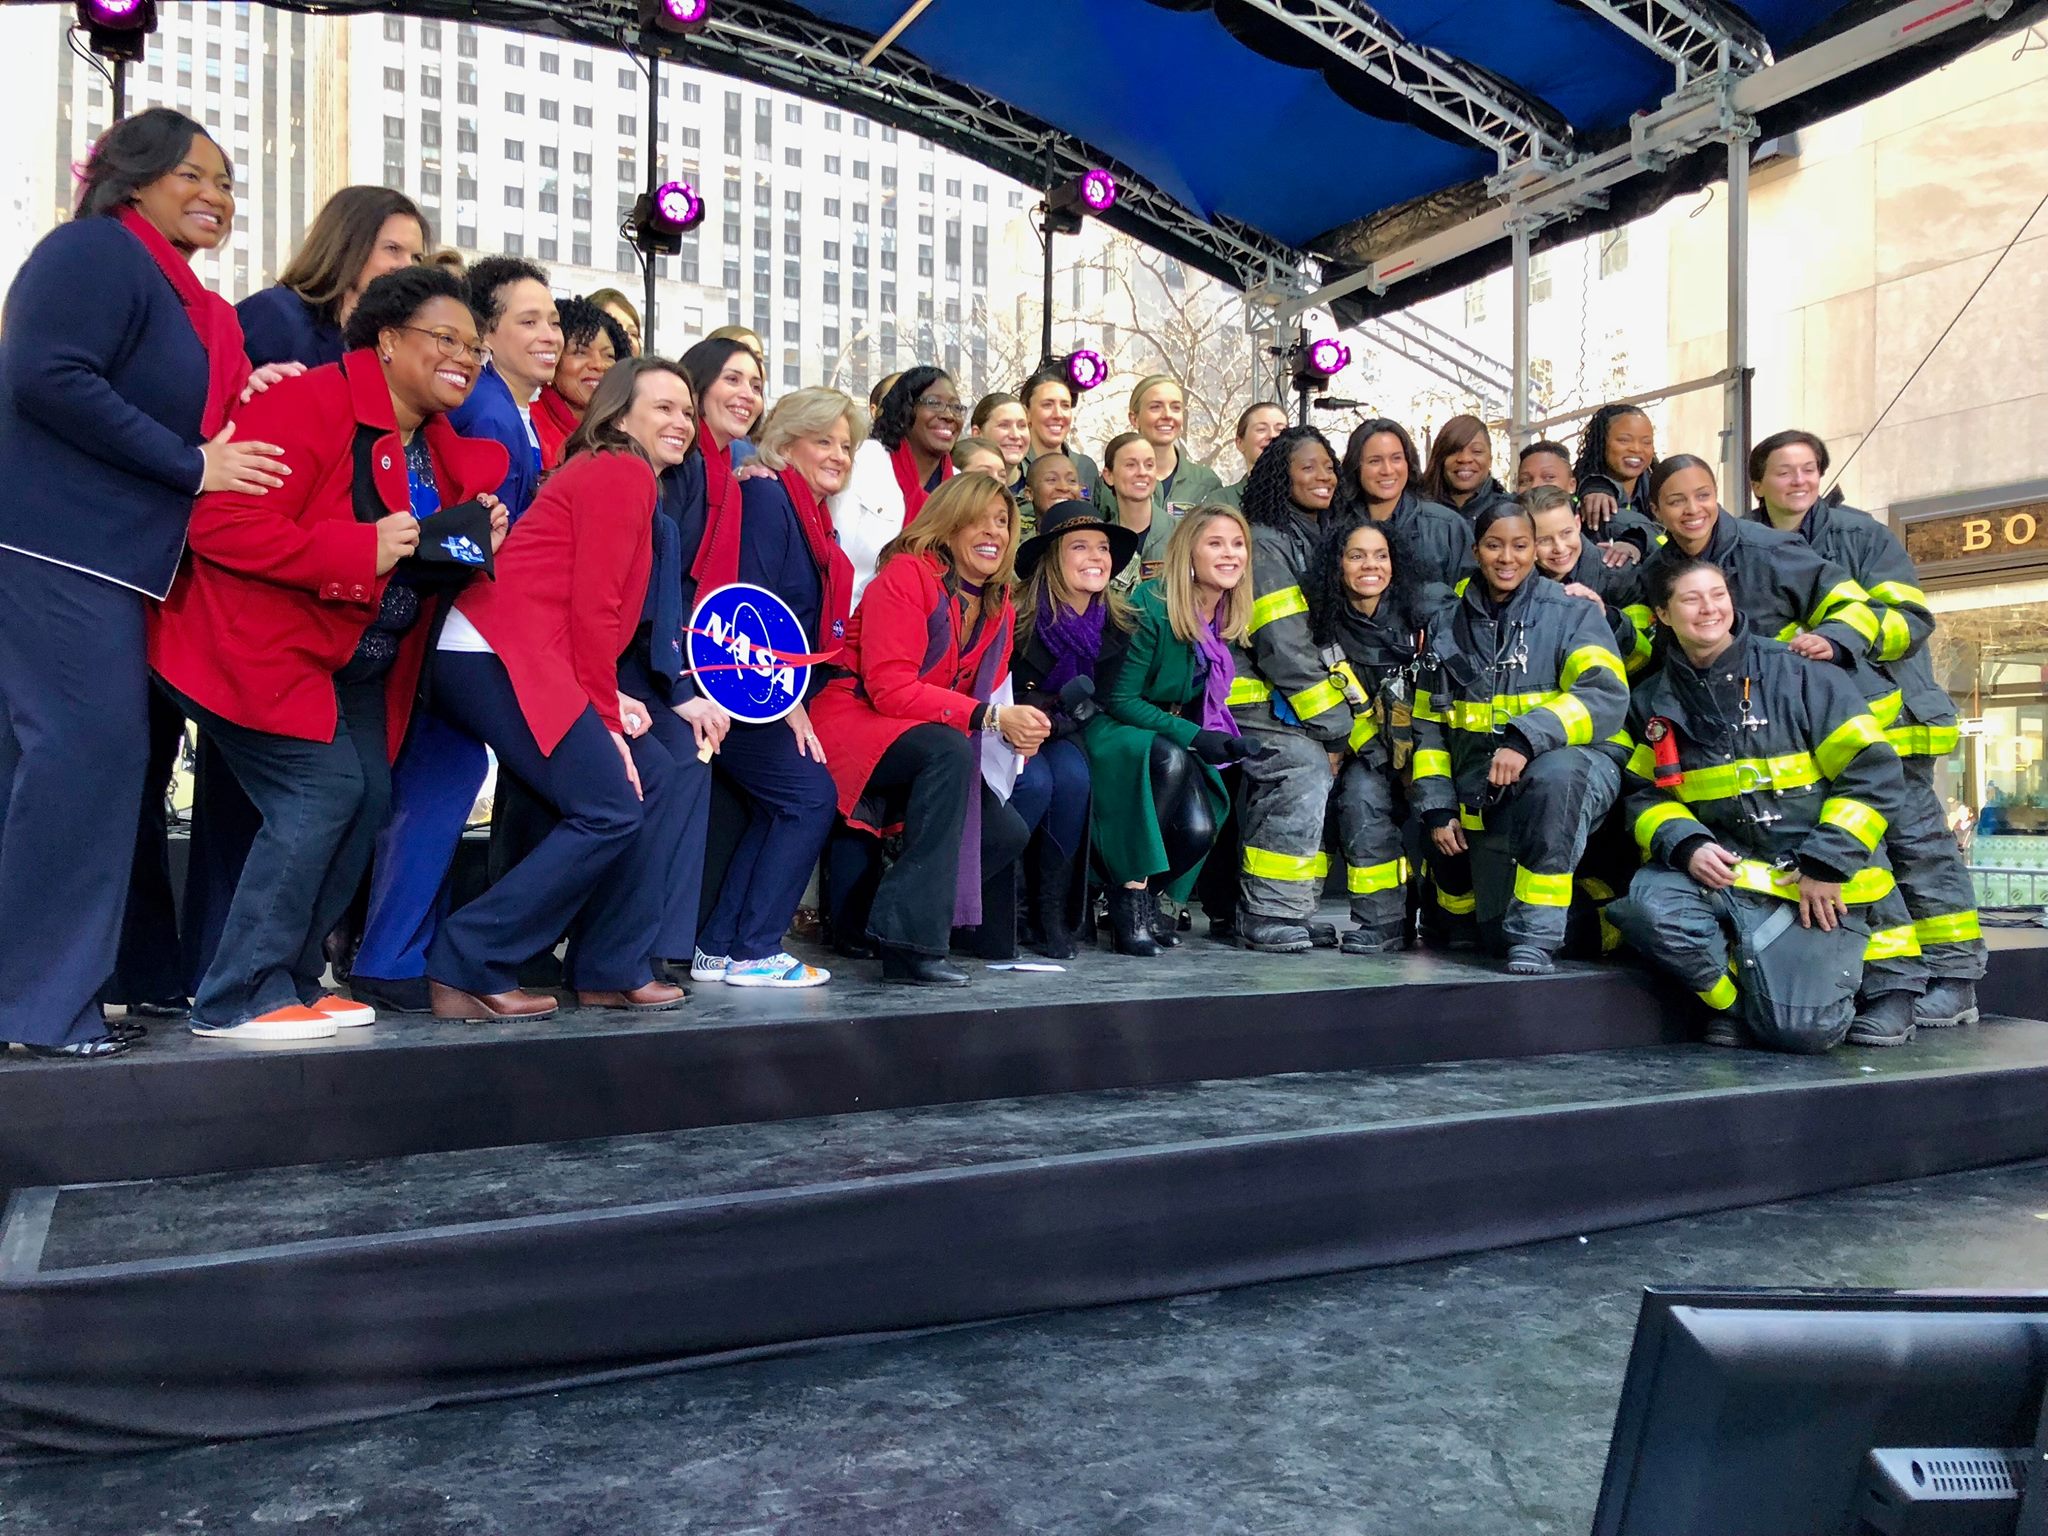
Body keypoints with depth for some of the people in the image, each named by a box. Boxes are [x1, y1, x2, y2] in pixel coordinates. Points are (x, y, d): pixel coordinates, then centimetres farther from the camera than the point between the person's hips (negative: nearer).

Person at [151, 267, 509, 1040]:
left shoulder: (442, 448, 11)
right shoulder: (310, 404, -16)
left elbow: (425, 570, 18)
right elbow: (220, 524, -24)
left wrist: (475, 543, -4)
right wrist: (362, 548, -27)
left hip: (357, 664, 9)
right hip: (265, 646, -9)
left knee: (369, 795, 2)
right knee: (321, 789, -17)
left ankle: (293, 977, 14)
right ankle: (239, 997, -7)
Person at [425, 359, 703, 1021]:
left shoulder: (621, 477, 25)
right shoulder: (621, 473, -4)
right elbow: (593, 606, -12)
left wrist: (612, 701, 2)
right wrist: (606, 713, -9)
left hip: (533, 662, 10)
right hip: (496, 658, -10)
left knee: (673, 762, 9)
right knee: (612, 809, -15)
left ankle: (611, 969, 10)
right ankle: (467, 971, -8)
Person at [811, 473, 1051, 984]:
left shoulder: (999, 607, 12)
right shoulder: (907, 574, -12)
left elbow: (980, 700, 9)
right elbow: (889, 687, -22)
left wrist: (1017, 727, -16)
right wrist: (989, 717, -27)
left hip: (919, 749, 8)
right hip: (852, 721, -8)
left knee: (1006, 833, -8)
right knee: (949, 749, -36)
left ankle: (863, 912, 7)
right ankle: (912, 942, -36)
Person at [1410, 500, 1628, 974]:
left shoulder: (1571, 613, 0)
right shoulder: (1448, 627, 12)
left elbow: (1606, 695, -16)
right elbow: (1429, 724, 16)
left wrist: (1526, 739, -30)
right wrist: (1437, 807, 6)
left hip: (1576, 765, -4)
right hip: (1490, 798, 4)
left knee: (1553, 775, -40)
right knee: (1495, 932, -2)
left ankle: (1537, 935, -28)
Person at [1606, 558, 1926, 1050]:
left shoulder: (1800, 675, -3)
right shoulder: (1653, 703, 8)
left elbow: (1874, 773, -5)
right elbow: (1644, 795, 9)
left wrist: (1826, 864, -13)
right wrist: (1686, 845, -12)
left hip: (1820, 885, -3)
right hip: (1725, 872, 3)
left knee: (1800, 1027, -18)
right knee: (1647, 904, -29)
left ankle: (1886, 979, 17)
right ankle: (1743, 1003, -3)